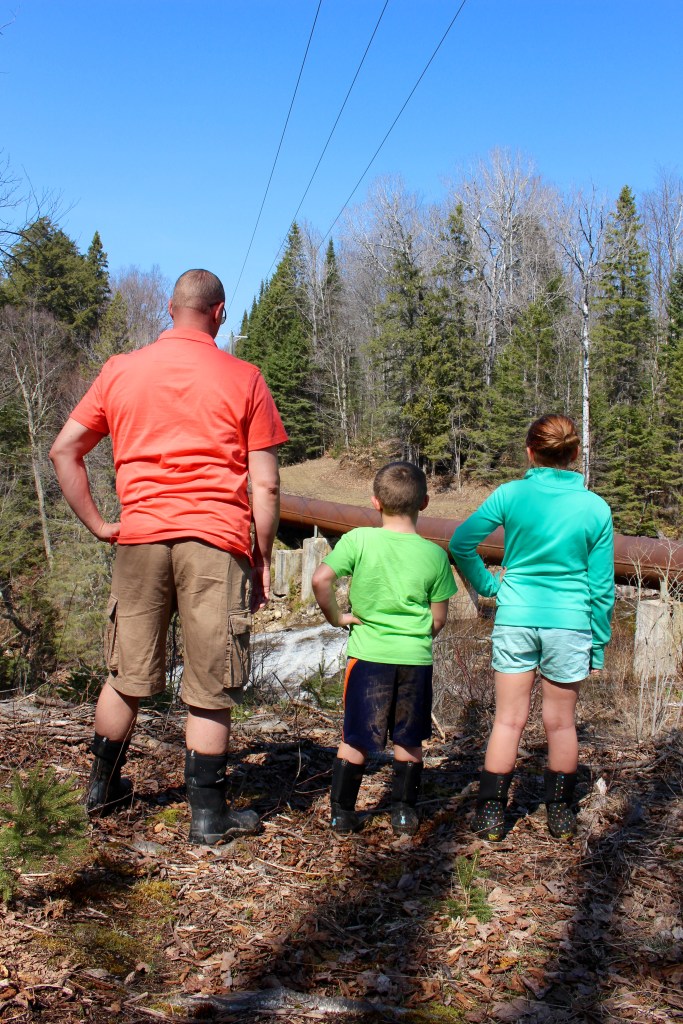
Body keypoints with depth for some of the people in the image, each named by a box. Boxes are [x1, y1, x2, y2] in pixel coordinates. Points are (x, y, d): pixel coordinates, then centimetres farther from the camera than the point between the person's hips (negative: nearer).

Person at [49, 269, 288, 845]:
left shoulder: (121, 371, 8)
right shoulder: (243, 379, 0)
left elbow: (63, 451, 8)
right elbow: (265, 485, -3)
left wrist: (96, 524, 10)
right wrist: (263, 558, 5)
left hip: (140, 537, 3)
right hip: (216, 541, -3)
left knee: (126, 677, 18)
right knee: (211, 689, 6)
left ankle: (103, 788, 34)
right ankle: (208, 814, 15)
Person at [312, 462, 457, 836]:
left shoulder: (359, 540, -8)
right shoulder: (434, 554, -3)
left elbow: (321, 579, -19)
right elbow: (439, 618, 2)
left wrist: (335, 617, -4)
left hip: (368, 654, -1)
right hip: (416, 659, 1)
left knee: (354, 739, 11)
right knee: (409, 741, 15)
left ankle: (342, 813, 16)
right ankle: (404, 812, 21)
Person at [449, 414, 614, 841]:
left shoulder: (511, 495, -5)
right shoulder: (595, 508, -4)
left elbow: (461, 543, -6)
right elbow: (602, 587, 0)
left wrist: (489, 585, 5)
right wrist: (598, 645, 9)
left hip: (515, 618, 0)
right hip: (569, 622, 0)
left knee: (509, 719, 9)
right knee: (561, 722, 14)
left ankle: (491, 815, 13)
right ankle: (561, 814, 27)